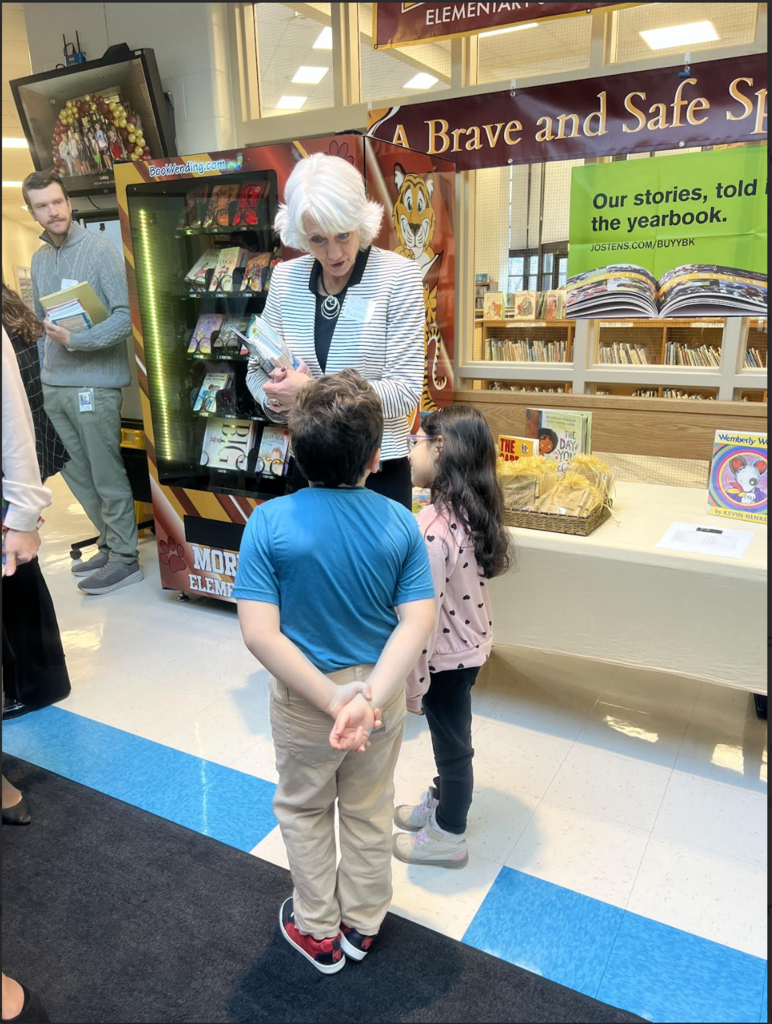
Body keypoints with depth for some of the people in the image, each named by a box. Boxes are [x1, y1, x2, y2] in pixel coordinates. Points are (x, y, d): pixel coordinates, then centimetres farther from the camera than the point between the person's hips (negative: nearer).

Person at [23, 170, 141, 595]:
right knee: (77, 474, 13)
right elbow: (42, 319, 18)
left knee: (107, 476, 0)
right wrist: (49, 365, 8)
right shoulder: (38, 259, 13)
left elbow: (125, 317, -15)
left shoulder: (100, 250, -8)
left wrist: (75, 340, -19)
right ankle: (111, 544, 28)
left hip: (94, 383, -7)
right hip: (54, 384, 7)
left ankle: (125, 558, 12)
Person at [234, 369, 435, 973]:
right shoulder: (400, 523, -15)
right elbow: (417, 623, -20)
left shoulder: (270, 523, -21)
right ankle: (363, 924, 47)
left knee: (304, 812, 25)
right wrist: (370, 697, -24)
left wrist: (331, 699, -21)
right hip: (382, 690, 2)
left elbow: (260, 634, -24)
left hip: (303, 698, -2)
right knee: (369, 812, 25)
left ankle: (319, 931, 44)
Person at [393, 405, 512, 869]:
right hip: (471, 644, 8)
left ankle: (448, 837, 37)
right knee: (450, 735, 27)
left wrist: (412, 683, -17)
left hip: (447, 656, -8)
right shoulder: (471, 511, -4)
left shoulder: (433, 527, -32)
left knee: (451, 740, 13)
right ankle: (442, 802, 51)